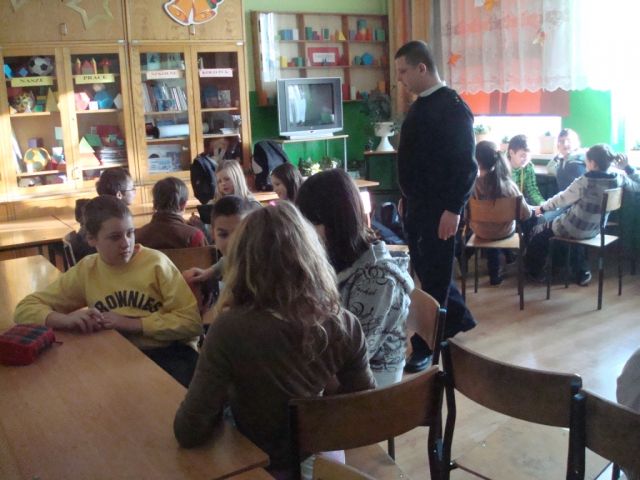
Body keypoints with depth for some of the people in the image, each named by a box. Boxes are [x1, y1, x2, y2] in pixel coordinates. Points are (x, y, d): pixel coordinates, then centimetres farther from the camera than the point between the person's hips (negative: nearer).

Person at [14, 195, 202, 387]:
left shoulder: (156, 262, -6)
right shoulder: (85, 271, 4)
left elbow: (191, 322, -9)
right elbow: (25, 308, 5)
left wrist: (131, 324, -17)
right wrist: (66, 320, -15)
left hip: (169, 353, -4)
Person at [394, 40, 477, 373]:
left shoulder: (452, 107, -15)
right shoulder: (420, 106, 13)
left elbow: (465, 164, -19)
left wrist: (453, 209, -22)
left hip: (439, 209, -9)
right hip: (416, 205, 9)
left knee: (434, 276, 1)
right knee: (425, 268, 18)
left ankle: (424, 348, 11)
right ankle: (459, 319, 37)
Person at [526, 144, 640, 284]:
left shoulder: (584, 183, -27)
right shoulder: (618, 178, -12)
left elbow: (562, 199, -13)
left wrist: (542, 208, 3)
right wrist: (627, 167, 2)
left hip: (573, 229, -6)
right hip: (595, 229, 6)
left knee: (539, 230, 19)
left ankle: (534, 270, 35)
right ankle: (582, 270, 32)